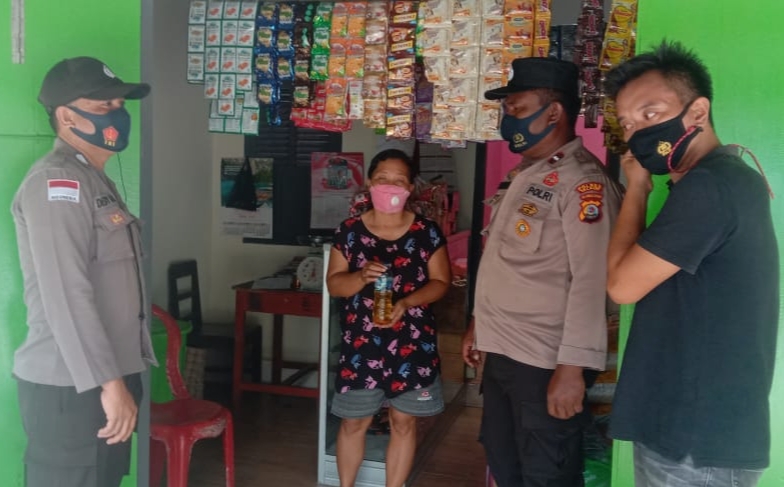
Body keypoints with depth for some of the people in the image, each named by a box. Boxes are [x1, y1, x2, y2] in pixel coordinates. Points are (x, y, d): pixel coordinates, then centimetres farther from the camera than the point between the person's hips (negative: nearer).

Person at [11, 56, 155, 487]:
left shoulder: (94, 181, 17)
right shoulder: (56, 183, -15)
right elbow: (66, 296, -23)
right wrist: (108, 382, -24)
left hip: (101, 378, 9)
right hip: (68, 387, -9)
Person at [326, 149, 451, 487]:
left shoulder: (427, 233, -3)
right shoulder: (349, 231, -1)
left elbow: (441, 282, -1)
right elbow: (333, 283, 1)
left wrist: (406, 302, -19)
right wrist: (362, 276, -20)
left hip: (411, 344, 0)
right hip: (361, 344, 1)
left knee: (403, 422, 10)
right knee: (353, 421, 10)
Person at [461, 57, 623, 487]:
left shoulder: (583, 181, -17)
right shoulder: (523, 176, 13)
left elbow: (591, 280, -23)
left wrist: (572, 367, -25)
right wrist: (480, 323, 22)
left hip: (547, 362, -9)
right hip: (502, 354, 9)